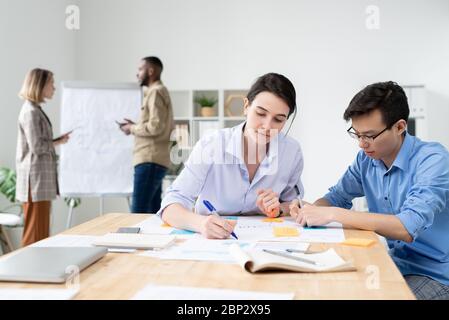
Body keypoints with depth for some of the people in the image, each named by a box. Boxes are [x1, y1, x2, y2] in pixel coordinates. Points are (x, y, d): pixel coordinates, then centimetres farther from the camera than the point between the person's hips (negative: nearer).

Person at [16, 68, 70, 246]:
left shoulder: (36, 110, 16)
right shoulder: (30, 112, -13)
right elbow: (37, 147, -18)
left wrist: (56, 141, 4)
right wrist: (59, 142, -5)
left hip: (42, 178, 9)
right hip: (36, 180, -9)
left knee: (41, 234, 14)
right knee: (35, 235, -4)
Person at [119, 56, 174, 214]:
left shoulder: (155, 92, -8)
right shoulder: (160, 91, 23)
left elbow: (156, 126, -19)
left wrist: (132, 129, -4)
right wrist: (136, 126, 15)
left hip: (150, 160, -10)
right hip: (154, 159, 10)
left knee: (139, 211, -13)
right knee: (153, 211, 9)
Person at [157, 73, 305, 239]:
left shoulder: (292, 151, -9)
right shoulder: (211, 145, -18)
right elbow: (171, 206, -22)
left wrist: (277, 209, -14)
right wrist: (200, 223, -41)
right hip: (208, 241, -2)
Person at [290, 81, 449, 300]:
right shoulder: (366, 159, 0)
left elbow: (408, 228, -31)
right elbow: (337, 196, 12)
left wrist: (333, 214, -31)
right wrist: (311, 209, -12)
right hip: (393, 261, 6)